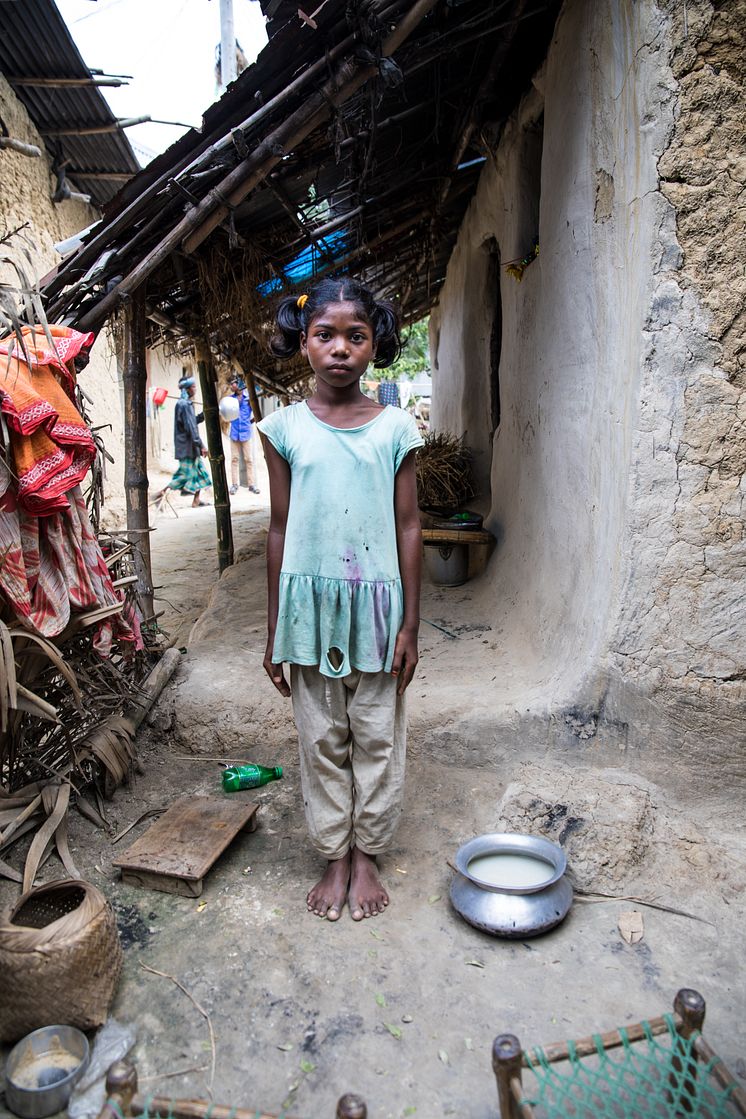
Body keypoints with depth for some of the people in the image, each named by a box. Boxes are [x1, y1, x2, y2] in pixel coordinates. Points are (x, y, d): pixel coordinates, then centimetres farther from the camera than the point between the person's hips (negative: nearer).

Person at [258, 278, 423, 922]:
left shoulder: (394, 428, -2)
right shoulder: (285, 427, 0)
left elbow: (408, 527, 1)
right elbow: (280, 528, 4)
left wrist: (410, 625, -1)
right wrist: (274, 632, 4)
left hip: (375, 603, 0)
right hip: (310, 602, 1)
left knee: (377, 737, 10)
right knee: (322, 739, 12)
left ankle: (367, 856, 30)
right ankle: (335, 857, 30)